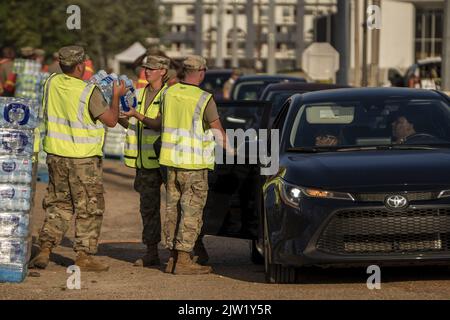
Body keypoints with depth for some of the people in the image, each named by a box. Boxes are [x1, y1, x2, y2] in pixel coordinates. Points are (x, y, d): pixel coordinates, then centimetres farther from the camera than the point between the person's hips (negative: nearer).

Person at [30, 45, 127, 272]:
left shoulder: (51, 83, -1)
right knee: (89, 208, 6)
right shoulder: (89, 93, -18)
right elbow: (111, 120, -12)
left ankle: (45, 249, 9)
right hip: (83, 159, -5)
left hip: (56, 154, 6)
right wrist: (116, 96, 3)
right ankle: (84, 255, 6)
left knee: (57, 204, 17)